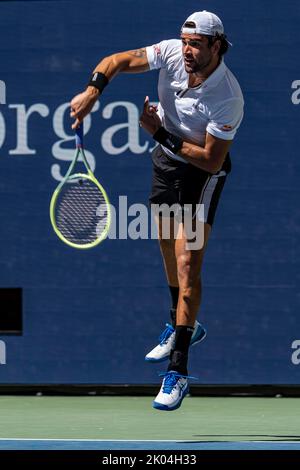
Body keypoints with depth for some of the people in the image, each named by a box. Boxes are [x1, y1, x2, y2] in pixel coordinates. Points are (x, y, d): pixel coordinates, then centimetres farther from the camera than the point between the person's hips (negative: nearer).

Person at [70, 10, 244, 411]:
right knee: (169, 246, 21)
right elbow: (118, 61, -11)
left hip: (202, 172, -7)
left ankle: (178, 371, -17)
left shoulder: (227, 99, -32)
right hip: (166, 158, 7)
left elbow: (212, 159, -27)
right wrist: (92, 91, -29)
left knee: (188, 262, -16)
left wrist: (162, 134, -29)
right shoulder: (171, 53, -18)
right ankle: (184, 326, 45)